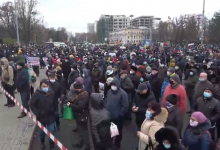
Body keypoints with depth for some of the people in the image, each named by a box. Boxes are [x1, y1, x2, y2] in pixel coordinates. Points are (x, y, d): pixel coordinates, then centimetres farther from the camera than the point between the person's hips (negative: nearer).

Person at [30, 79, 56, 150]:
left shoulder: (51, 93, -9)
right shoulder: (36, 94, -17)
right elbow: (32, 105, -13)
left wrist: (54, 111, 5)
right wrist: (37, 113, -18)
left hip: (50, 116, 1)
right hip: (41, 117, -1)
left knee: (51, 132, 8)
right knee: (42, 131, 22)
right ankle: (42, 142, 51)